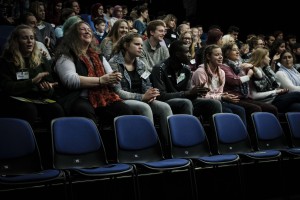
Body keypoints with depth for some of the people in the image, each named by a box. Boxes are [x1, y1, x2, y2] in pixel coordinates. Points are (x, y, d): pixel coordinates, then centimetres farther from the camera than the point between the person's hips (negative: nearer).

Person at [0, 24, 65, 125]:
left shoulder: (42, 59, 15)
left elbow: (51, 88, 14)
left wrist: (48, 89, -11)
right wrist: (32, 82, -15)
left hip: (38, 99, 3)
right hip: (16, 99, -3)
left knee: (57, 110, -29)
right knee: (30, 110, -36)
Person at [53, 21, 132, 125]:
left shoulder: (98, 56, 27)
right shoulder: (65, 57, 7)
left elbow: (109, 78, 24)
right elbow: (71, 80, -10)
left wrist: (114, 78, -2)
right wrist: (101, 80, -10)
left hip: (103, 98, 5)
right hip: (79, 99, -5)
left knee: (125, 110, -25)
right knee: (86, 111, -40)